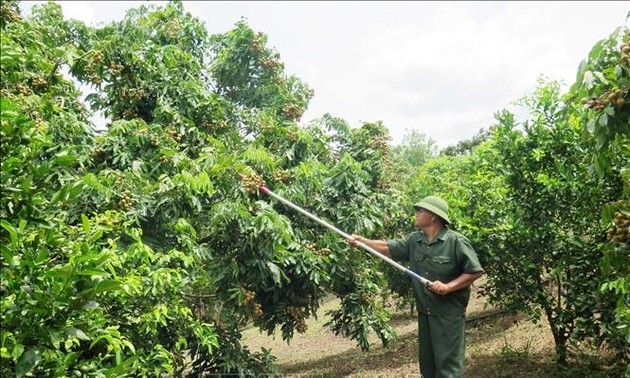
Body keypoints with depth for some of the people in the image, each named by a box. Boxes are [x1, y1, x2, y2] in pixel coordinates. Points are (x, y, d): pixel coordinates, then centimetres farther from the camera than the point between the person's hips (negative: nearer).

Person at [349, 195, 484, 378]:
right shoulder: (414, 240, 5)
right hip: (424, 312, 6)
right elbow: (389, 248, 10)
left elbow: (475, 271, -13)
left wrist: (448, 286, -20)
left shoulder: (456, 241, -14)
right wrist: (364, 241, 3)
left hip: (449, 313, -6)